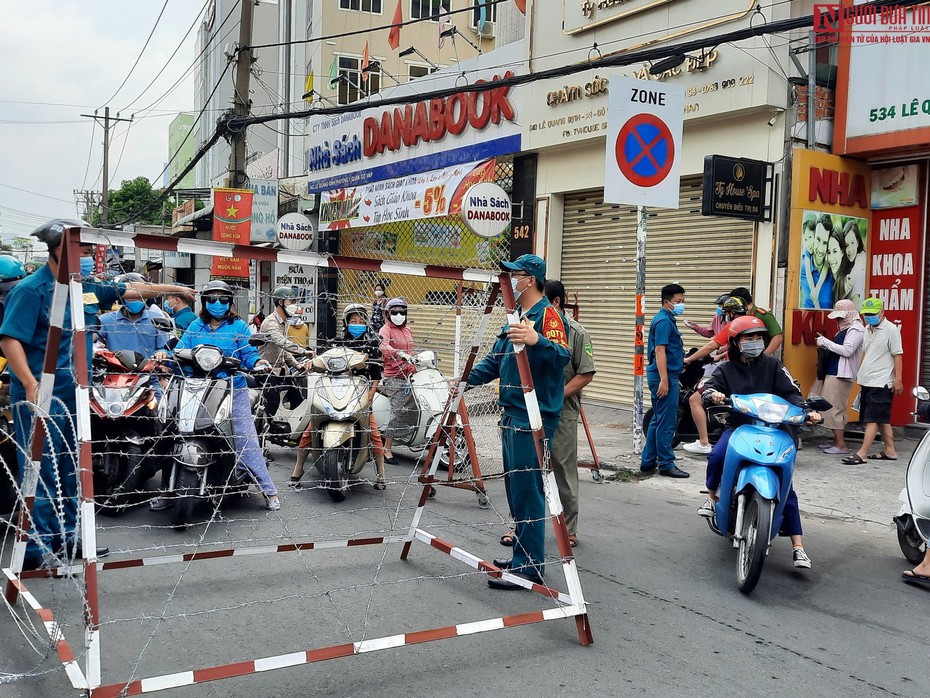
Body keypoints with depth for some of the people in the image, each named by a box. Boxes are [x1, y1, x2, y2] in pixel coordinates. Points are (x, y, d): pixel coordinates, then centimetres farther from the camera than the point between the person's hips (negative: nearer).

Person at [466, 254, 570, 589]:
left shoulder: (548, 314, -10)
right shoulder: (515, 318, 20)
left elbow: (563, 356, -26)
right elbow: (494, 361, 24)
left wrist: (536, 340, -44)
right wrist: (466, 380, 11)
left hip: (534, 417, -10)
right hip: (512, 414, 10)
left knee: (526, 490, -8)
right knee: (515, 488, 15)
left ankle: (529, 566, -1)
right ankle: (523, 556, 26)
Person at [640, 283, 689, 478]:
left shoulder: (666, 319, 18)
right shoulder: (664, 321, -14)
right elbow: (660, 350, -22)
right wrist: (664, 380, -26)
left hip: (664, 376, 11)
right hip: (665, 376, -11)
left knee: (658, 421, 15)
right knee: (667, 423, -5)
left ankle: (648, 461, 20)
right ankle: (666, 464, 1)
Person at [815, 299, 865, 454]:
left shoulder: (856, 329, -11)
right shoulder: (845, 329, 18)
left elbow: (847, 350, -21)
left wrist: (826, 342, -16)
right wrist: (825, 344, 7)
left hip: (841, 375, -10)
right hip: (833, 373, 10)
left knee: (834, 408, -11)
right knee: (837, 408, 12)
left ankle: (841, 445, -9)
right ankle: (837, 441, 18)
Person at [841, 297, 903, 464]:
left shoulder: (891, 329, -9)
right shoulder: (868, 329, 14)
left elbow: (898, 355, -11)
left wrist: (898, 379, -14)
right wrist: (859, 373, 22)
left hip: (881, 382, -8)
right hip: (867, 381, 8)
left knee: (873, 418, -9)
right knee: (882, 419, 14)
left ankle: (862, 453, -11)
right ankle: (890, 451, 22)